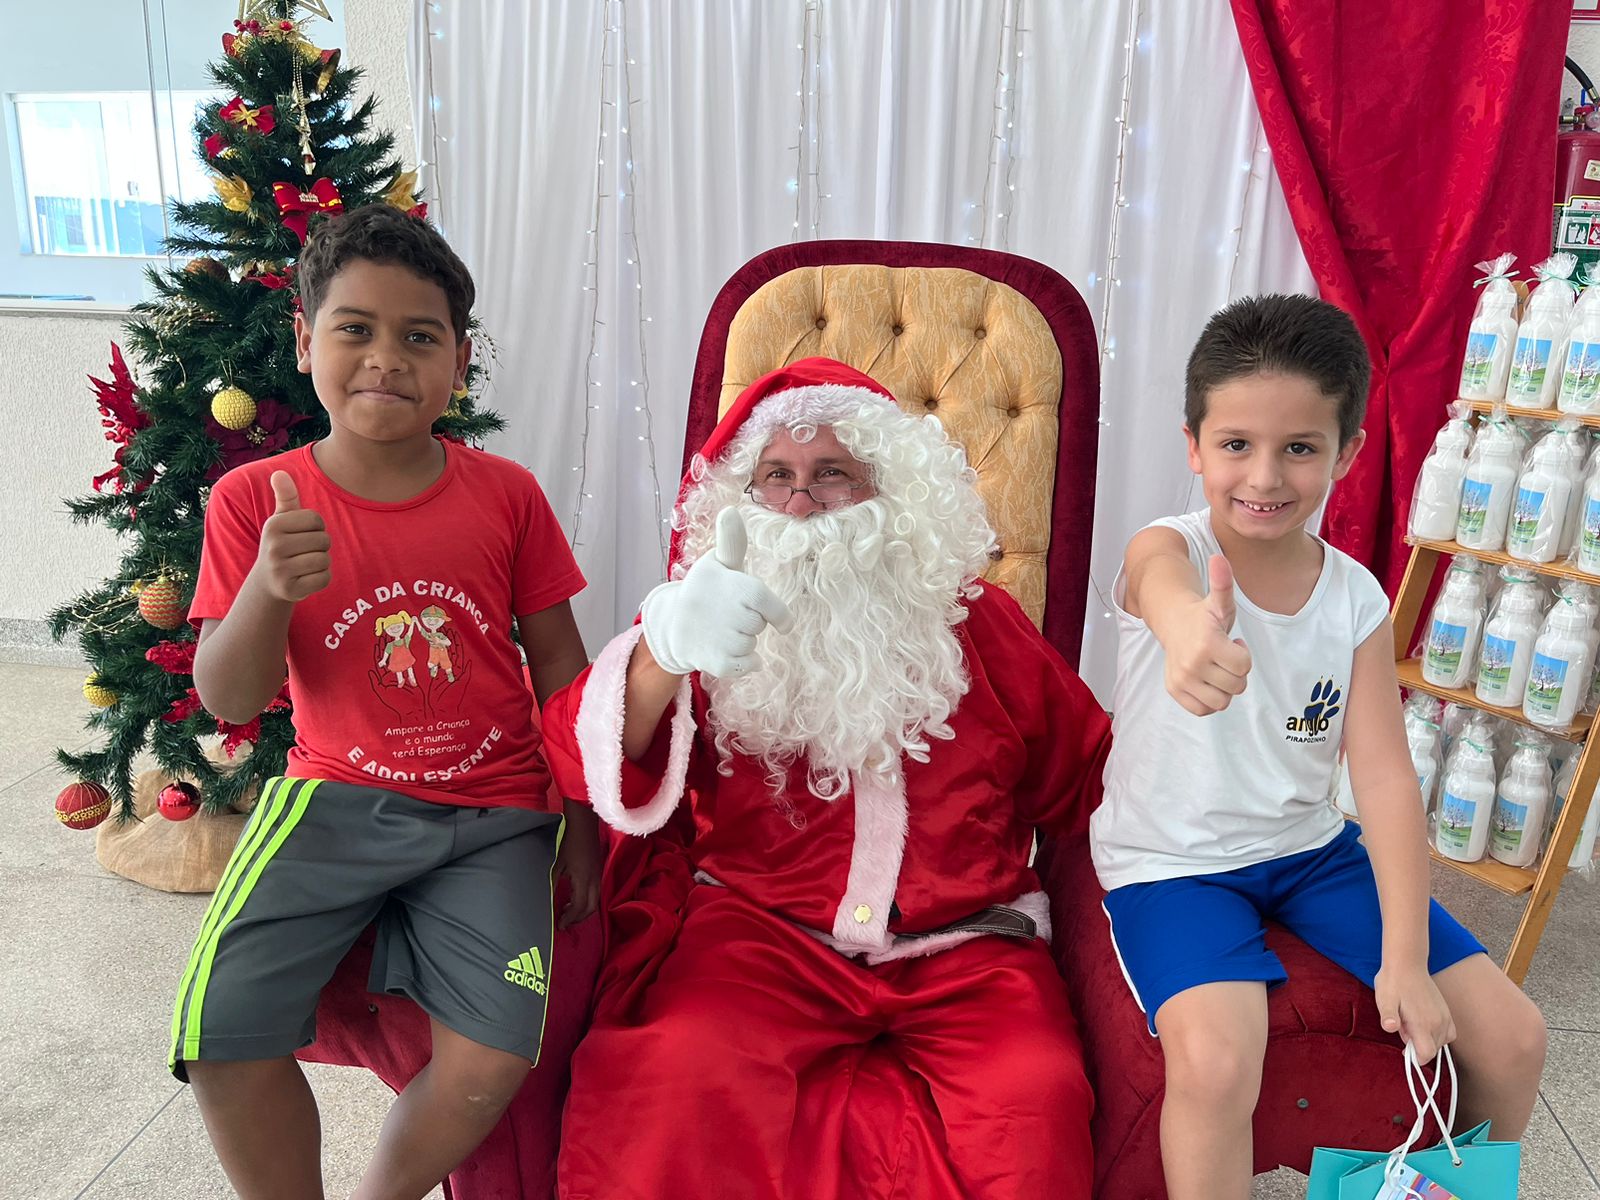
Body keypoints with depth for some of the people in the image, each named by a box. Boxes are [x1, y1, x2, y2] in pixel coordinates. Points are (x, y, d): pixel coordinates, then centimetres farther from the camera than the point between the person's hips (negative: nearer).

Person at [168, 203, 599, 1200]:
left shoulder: (507, 494, -3)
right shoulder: (255, 499, -4)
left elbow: (560, 666, 4)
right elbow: (229, 698, -7)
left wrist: (581, 826, 6)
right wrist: (269, 588, -28)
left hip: (492, 815, 0)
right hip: (337, 798, 1)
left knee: (491, 1063, -17)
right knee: (220, 1037, -16)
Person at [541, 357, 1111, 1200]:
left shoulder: (977, 621, 11)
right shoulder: (715, 619, 8)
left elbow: (1090, 778, 19)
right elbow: (582, 766, -8)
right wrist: (660, 656, -28)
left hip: (963, 947, 1)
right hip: (760, 930, 0)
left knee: (1037, 1101, -25)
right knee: (677, 1076, -28)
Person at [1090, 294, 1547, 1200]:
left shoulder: (1358, 600, -6)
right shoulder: (1167, 549, -18)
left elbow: (1386, 779, -8)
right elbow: (1166, 581, -45)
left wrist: (1408, 960, -15)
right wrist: (1190, 630, -71)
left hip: (1312, 848, 5)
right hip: (1169, 859, -4)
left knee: (1513, 1034, 1)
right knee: (1217, 1058, -31)